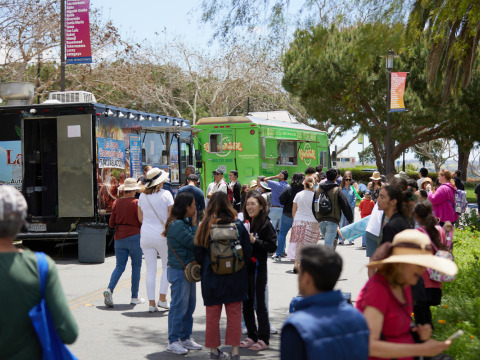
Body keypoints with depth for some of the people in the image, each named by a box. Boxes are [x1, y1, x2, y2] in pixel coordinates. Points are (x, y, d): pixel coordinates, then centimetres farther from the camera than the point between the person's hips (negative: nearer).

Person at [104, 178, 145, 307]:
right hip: (134, 236, -4)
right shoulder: (136, 203, -8)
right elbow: (141, 222, -9)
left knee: (119, 266, 8)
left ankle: (109, 289, -15)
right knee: (136, 266, 7)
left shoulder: (116, 203, 5)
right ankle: (134, 297, 10)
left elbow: (111, 223, 8)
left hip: (119, 237, 4)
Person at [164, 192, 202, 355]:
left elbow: (194, 242, 12)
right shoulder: (177, 225, -19)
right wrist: (195, 224, -12)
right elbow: (193, 242, -20)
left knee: (189, 305, 15)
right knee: (179, 306, -3)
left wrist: (193, 224, 2)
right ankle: (173, 341, 6)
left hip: (188, 270, 10)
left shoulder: (185, 223, 12)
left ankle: (185, 338, 25)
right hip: (179, 270, -10)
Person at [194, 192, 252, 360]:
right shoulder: (238, 225, -6)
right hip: (235, 277, 0)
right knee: (234, 314, 10)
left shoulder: (204, 226, -8)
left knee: (213, 315, 11)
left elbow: (198, 254, -2)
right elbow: (248, 253, 0)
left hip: (211, 277, 0)